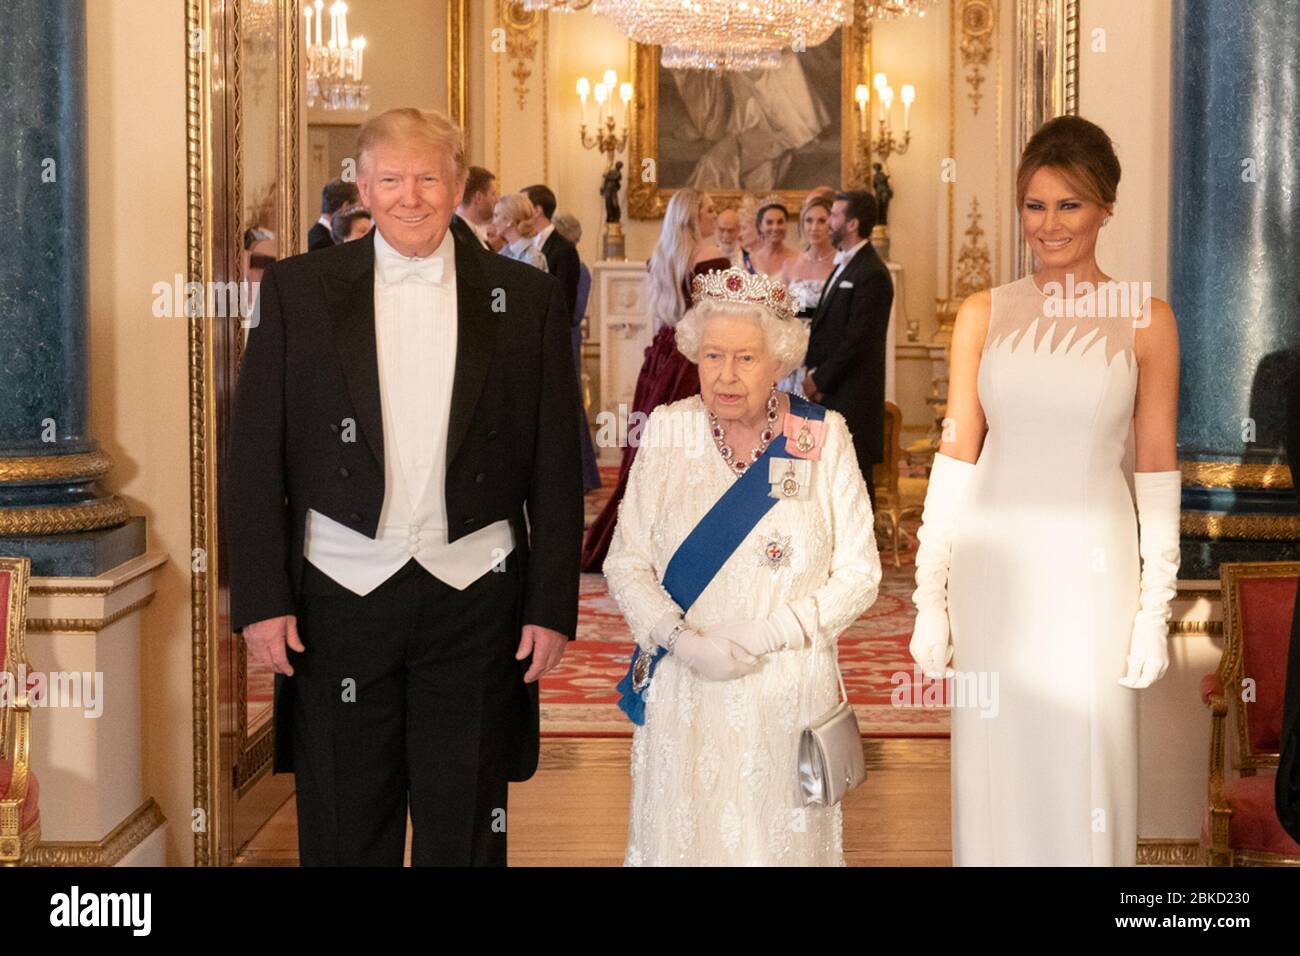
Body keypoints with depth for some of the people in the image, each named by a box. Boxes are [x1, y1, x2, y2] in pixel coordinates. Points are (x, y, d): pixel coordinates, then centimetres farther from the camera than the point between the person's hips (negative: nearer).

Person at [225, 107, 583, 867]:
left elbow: (556, 467, 3)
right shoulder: (298, 289, 3)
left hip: (475, 601, 0)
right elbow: (256, 456, 1)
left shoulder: (526, 297, 3)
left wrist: (552, 605, -1)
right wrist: (261, 600, -5)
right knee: (343, 835, 9)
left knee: (466, 833, 9)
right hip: (341, 597, 0)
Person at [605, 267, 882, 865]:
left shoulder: (823, 437, -3)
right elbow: (625, 563, 1)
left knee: (781, 838, 8)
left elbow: (859, 573, -2)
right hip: (684, 695, 1)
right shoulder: (668, 432, 0)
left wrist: (768, 634, -14)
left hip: (787, 695, -1)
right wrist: (684, 641, -15)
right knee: (683, 835, 8)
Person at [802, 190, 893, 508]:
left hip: (852, 395, -9)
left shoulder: (871, 274, -15)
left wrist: (819, 379, -12)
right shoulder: (845, 265, 17)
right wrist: (814, 372, 6)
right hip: (831, 392, 9)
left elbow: (857, 341, -18)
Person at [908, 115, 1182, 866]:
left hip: (1092, 571, -2)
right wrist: (932, 598, 1)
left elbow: (1156, 471, 0)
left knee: (1087, 776, 5)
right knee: (995, 775, 9)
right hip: (995, 568, 2)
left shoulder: (1146, 320, 0)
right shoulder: (984, 315, 4)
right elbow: (957, 457, 4)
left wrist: (1155, 609, -4)